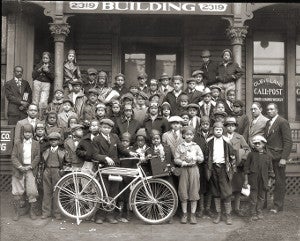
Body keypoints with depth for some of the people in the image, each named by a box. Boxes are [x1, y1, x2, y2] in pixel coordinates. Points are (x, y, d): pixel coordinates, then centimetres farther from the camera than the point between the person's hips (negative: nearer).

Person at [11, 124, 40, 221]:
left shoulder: (36, 144, 6)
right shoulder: (18, 143, 6)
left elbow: (37, 157, 2)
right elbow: (13, 157, 0)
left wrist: (30, 166, -10)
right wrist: (20, 166, -13)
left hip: (30, 169, 0)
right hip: (19, 169, 1)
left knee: (32, 192, -5)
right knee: (17, 192, 3)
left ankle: (32, 211, 10)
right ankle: (17, 212, 17)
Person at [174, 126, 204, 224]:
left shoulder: (196, 146, 7)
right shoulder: (180, 147, 5)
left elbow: (202, 158, 3)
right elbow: (176, 159, 1)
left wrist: (195, 158, -15)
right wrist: (183, 162, -15)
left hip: (194, 169, 0)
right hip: (183, 169, 0)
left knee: (194, 192, 1)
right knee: (183, 192, 1)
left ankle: (193, 214, 10)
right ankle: (184, 214, 12)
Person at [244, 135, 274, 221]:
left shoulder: (268, 156, 4)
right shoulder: (251, 154, 0)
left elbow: (270, 170, 8)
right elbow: (246, 167, 1)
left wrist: (269, 181, 5)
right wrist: (246, 180, -2)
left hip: (263, 180, 2)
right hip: (253, 180, -2)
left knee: (261, 197, 10)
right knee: (253, 197, 3)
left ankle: (259, 212, 23)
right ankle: (253, 213, 12)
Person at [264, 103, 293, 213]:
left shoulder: (282, 122, -7)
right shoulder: (268, 123, 16)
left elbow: (288, 141, -12)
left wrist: (284, 158, -17)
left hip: (278, 157, -6)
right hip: (268, 156, 6)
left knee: (279, 182, 3)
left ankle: (278, 205, 13)